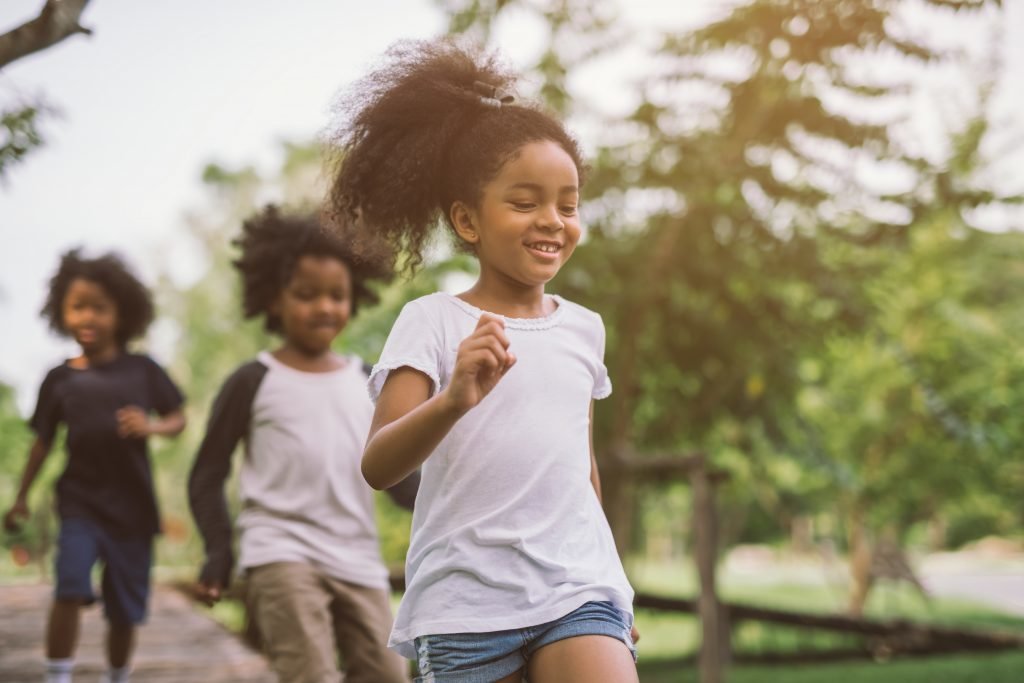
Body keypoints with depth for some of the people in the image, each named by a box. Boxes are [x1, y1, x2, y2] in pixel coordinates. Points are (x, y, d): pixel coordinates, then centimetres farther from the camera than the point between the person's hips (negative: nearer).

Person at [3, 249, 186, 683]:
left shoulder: (142, 370, -3)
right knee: (70, 589, -23)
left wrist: (151, 427, -19)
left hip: (133, 505, 1)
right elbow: (43, 441, 9)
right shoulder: (59, 379, -1)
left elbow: (178, 420, 2)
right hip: (79, 501, 0)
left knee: (125, 611, 10)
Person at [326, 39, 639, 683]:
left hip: (579, 590, 3)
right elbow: (378, 467, -16)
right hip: (464, 603, -3)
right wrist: (453, 400, -34)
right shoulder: (433, 322, -5)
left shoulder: (583, 328, 10)